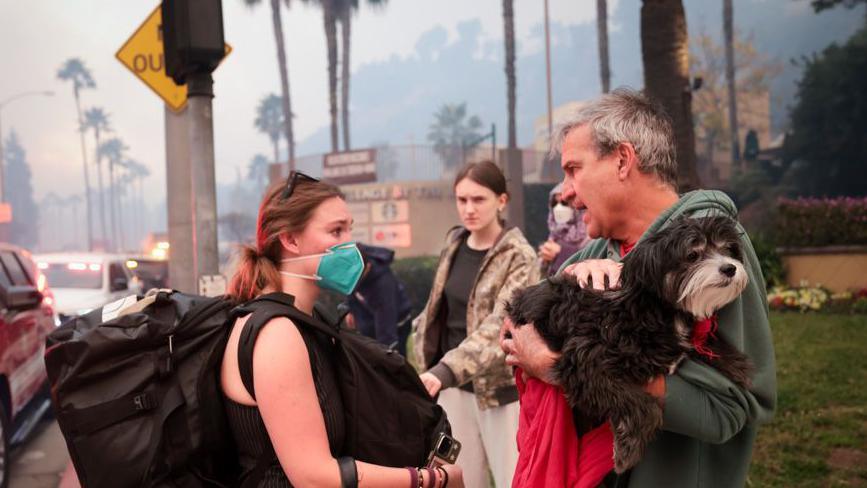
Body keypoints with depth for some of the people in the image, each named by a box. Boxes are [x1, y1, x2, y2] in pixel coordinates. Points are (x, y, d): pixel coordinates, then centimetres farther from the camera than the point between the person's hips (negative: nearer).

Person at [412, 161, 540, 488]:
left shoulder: (518, 257, -15)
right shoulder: (454, 243, 4)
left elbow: (499, 326, -26)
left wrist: (444, 372, -38)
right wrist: (432, 365, 8)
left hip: (501, 386, -5)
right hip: (455, 386, 6)